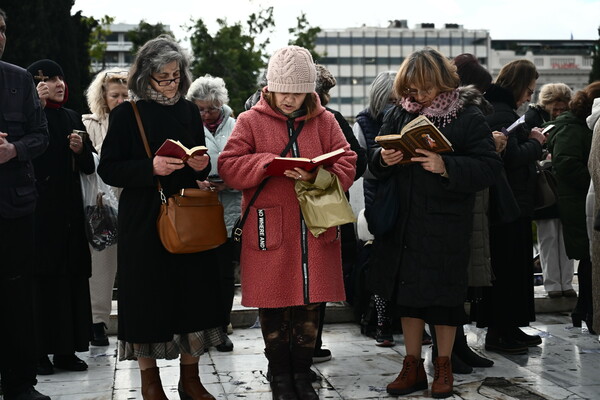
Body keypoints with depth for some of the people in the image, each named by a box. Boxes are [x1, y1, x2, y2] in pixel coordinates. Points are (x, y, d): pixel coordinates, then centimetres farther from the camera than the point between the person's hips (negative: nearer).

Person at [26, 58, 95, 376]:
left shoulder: (72, 119, 17)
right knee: (41, 276, -6)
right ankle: (38, 350, 1)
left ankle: (66, 349, 13)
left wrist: (81, 149, -1)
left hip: (68, 209, 6)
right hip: (38, 209, -6)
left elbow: (89, 167, 15)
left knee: (72, 275, 5)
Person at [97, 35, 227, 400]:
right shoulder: (127, 114, -3)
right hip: (144, 219, -3)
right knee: (148, 297, 1)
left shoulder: (189, 111, 9)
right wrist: (151, 168, -20)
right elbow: (108, 169, -7)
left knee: (193, 294, 4)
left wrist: (202, 165, -5)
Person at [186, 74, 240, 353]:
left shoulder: (236, 128, 3)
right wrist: (195, 183, -14)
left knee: (225, 272, 6)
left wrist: (228, 183, -14)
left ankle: (221, 329, 17)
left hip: (229, 209, 1)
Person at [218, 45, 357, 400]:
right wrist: (269, 163, -20)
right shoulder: (251, 121, 1)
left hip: (315, 231, 2)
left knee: (311, 304, 7)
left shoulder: (325, 121, 8)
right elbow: (229, 167, -6)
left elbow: (347, 163, 2)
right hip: (270, 231, -2)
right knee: (274, 307, 5)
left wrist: (316, 174, -17)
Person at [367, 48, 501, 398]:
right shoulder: (399, 114, 7)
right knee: (407, 293, 10)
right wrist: (383, 158, -13)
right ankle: (413, 368, 23)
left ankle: (444, 367, 23)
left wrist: (446, 167, -28)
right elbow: (375, 161, 11)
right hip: (403, 221, 4)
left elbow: (489, 167, -14)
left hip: (446, 223, -4)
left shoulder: (468, 116, -7)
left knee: (444, 294, 5)